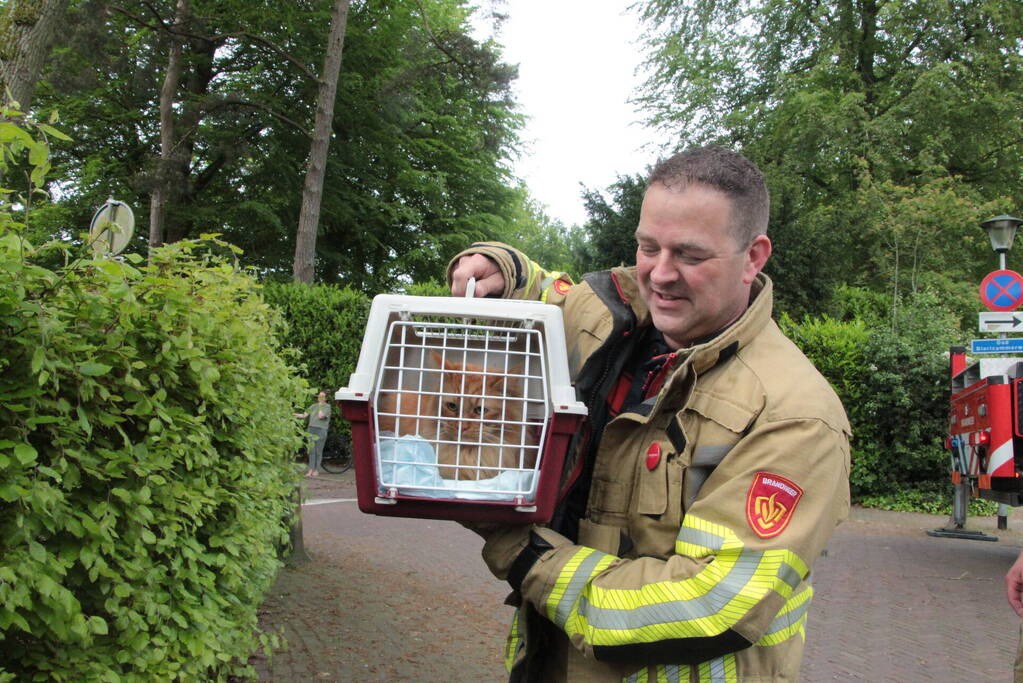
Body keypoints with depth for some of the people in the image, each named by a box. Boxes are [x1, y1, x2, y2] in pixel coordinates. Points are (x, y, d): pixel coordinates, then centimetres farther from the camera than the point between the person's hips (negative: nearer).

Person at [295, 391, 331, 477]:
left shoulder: (327, 407, 0)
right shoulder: (314, 406, 16)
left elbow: (321, 416, -14)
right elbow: (305, 415, 11)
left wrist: (321, 406, -5)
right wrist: (294, 414, -1)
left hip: (321, 430, -4)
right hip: (311, 429, 4)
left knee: (318, 451, -2)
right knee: (311, 450, 0)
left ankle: (316, 470, 6)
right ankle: (310, 470, 1)